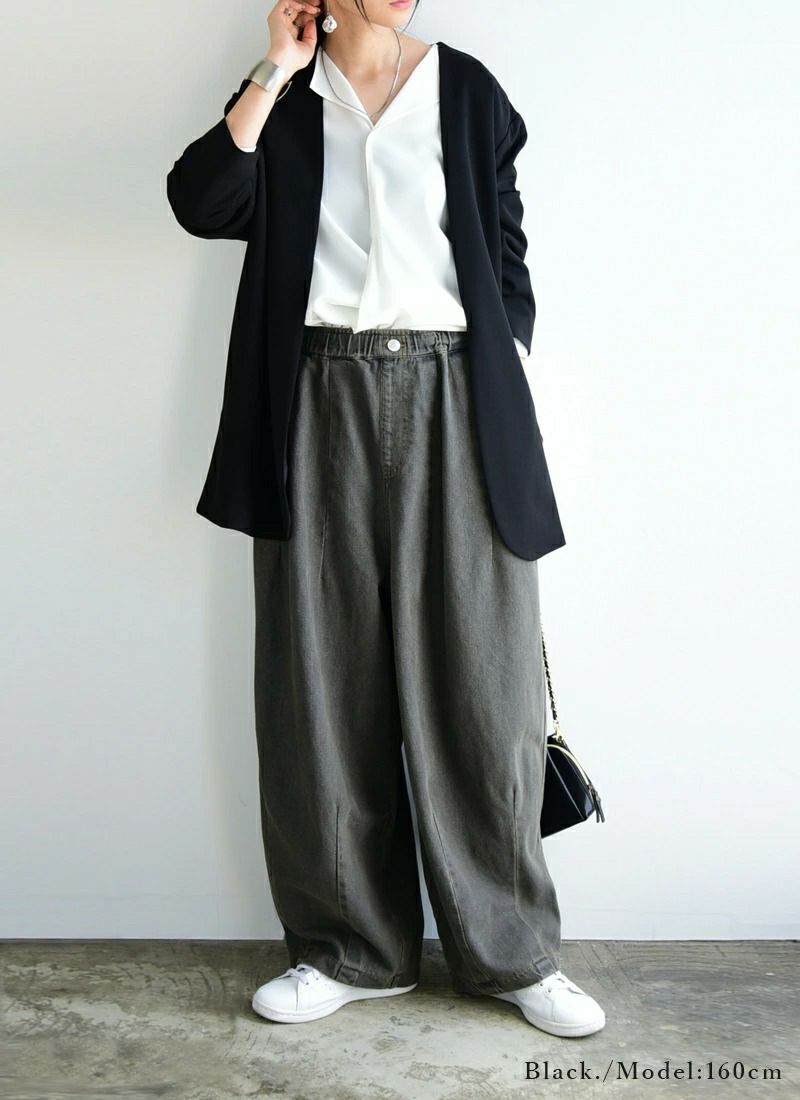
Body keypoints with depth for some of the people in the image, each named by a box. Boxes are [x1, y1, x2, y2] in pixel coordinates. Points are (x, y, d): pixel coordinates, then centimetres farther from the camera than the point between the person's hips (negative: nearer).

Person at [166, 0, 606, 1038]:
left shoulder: (469, 91, 13)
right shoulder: (283, 96, 14)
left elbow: (509, 265, 10)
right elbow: (202, 203, -4)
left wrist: (506, 406, 2)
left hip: (453, 398, 0)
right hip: (321, 403, 1)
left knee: (479, 678, 0)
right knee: (325, 679, 3)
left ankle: (510, 950, 15)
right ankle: (351, 946, 17)